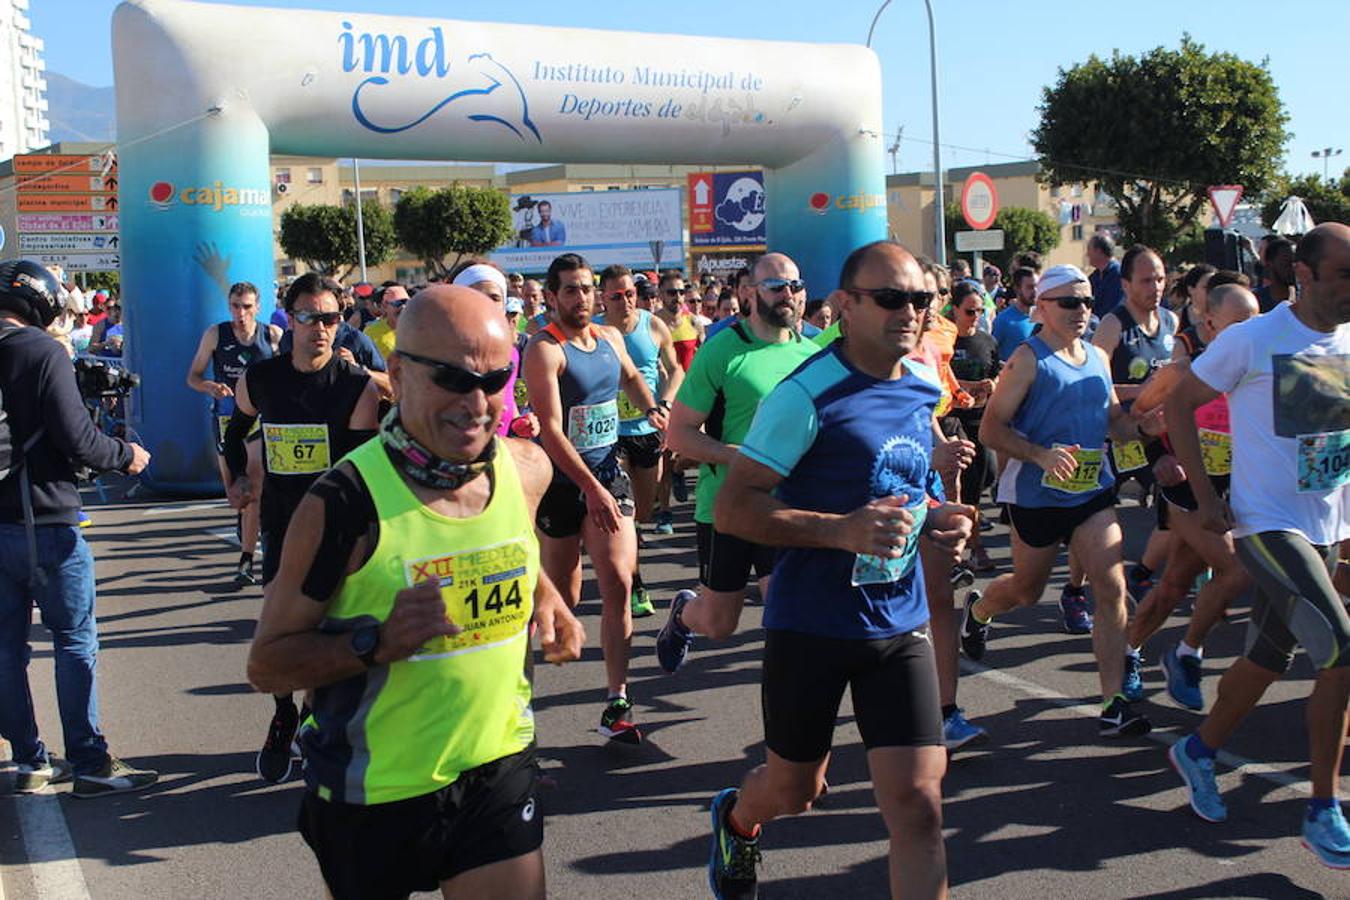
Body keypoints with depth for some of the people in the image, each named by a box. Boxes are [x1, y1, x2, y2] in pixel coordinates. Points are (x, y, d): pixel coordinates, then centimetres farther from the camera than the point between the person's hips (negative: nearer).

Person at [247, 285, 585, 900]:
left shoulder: (526, 470, -6)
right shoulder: (345, 502, -21)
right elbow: (266, 665, -14)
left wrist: (546, 599, 0)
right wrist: (377, 642, -29)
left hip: (498, 770, 3)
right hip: (373, 795, -3)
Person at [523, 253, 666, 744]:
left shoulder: (610, 337, 7)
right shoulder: (545, 349, -15)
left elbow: (631, 376, 31)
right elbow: (551, 430, -22)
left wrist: (651, 410, 11)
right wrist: (592, 489, -27)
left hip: (609, 474, 5)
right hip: (562, 482, -5)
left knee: (619, 584, -6)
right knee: (562, 597, 7)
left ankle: (616, 704, -1)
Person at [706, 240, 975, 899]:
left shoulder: (926, 386, 5)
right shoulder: (808, 394, -17)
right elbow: (732, 507, -19)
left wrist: (937, 516, 1)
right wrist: (843, 530, -29)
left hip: (899, 623, 5)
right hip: (811, 623, -4)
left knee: (918, 802, -4)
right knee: (794, 789, 16)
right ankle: (735, 819, 52)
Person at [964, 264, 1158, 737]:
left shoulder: (1098, 357, 9)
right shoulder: (1028, 359, -12)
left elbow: (1115, 419, 21)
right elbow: (991, 430, -15)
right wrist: (1041, 455, -29)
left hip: (1093, 490, 5)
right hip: (1037, 494, -5)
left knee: (1112, 588, -7)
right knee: (1028, 589, 13)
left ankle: (1113, 703, -2)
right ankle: (977, 609, 48)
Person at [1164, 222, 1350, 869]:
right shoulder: (1253, 340, -12)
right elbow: (1179, 404, -5)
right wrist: (1204, 493, -10)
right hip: (1266, 523, -6)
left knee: (1270, 657, 15)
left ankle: (1198, 751, 37)